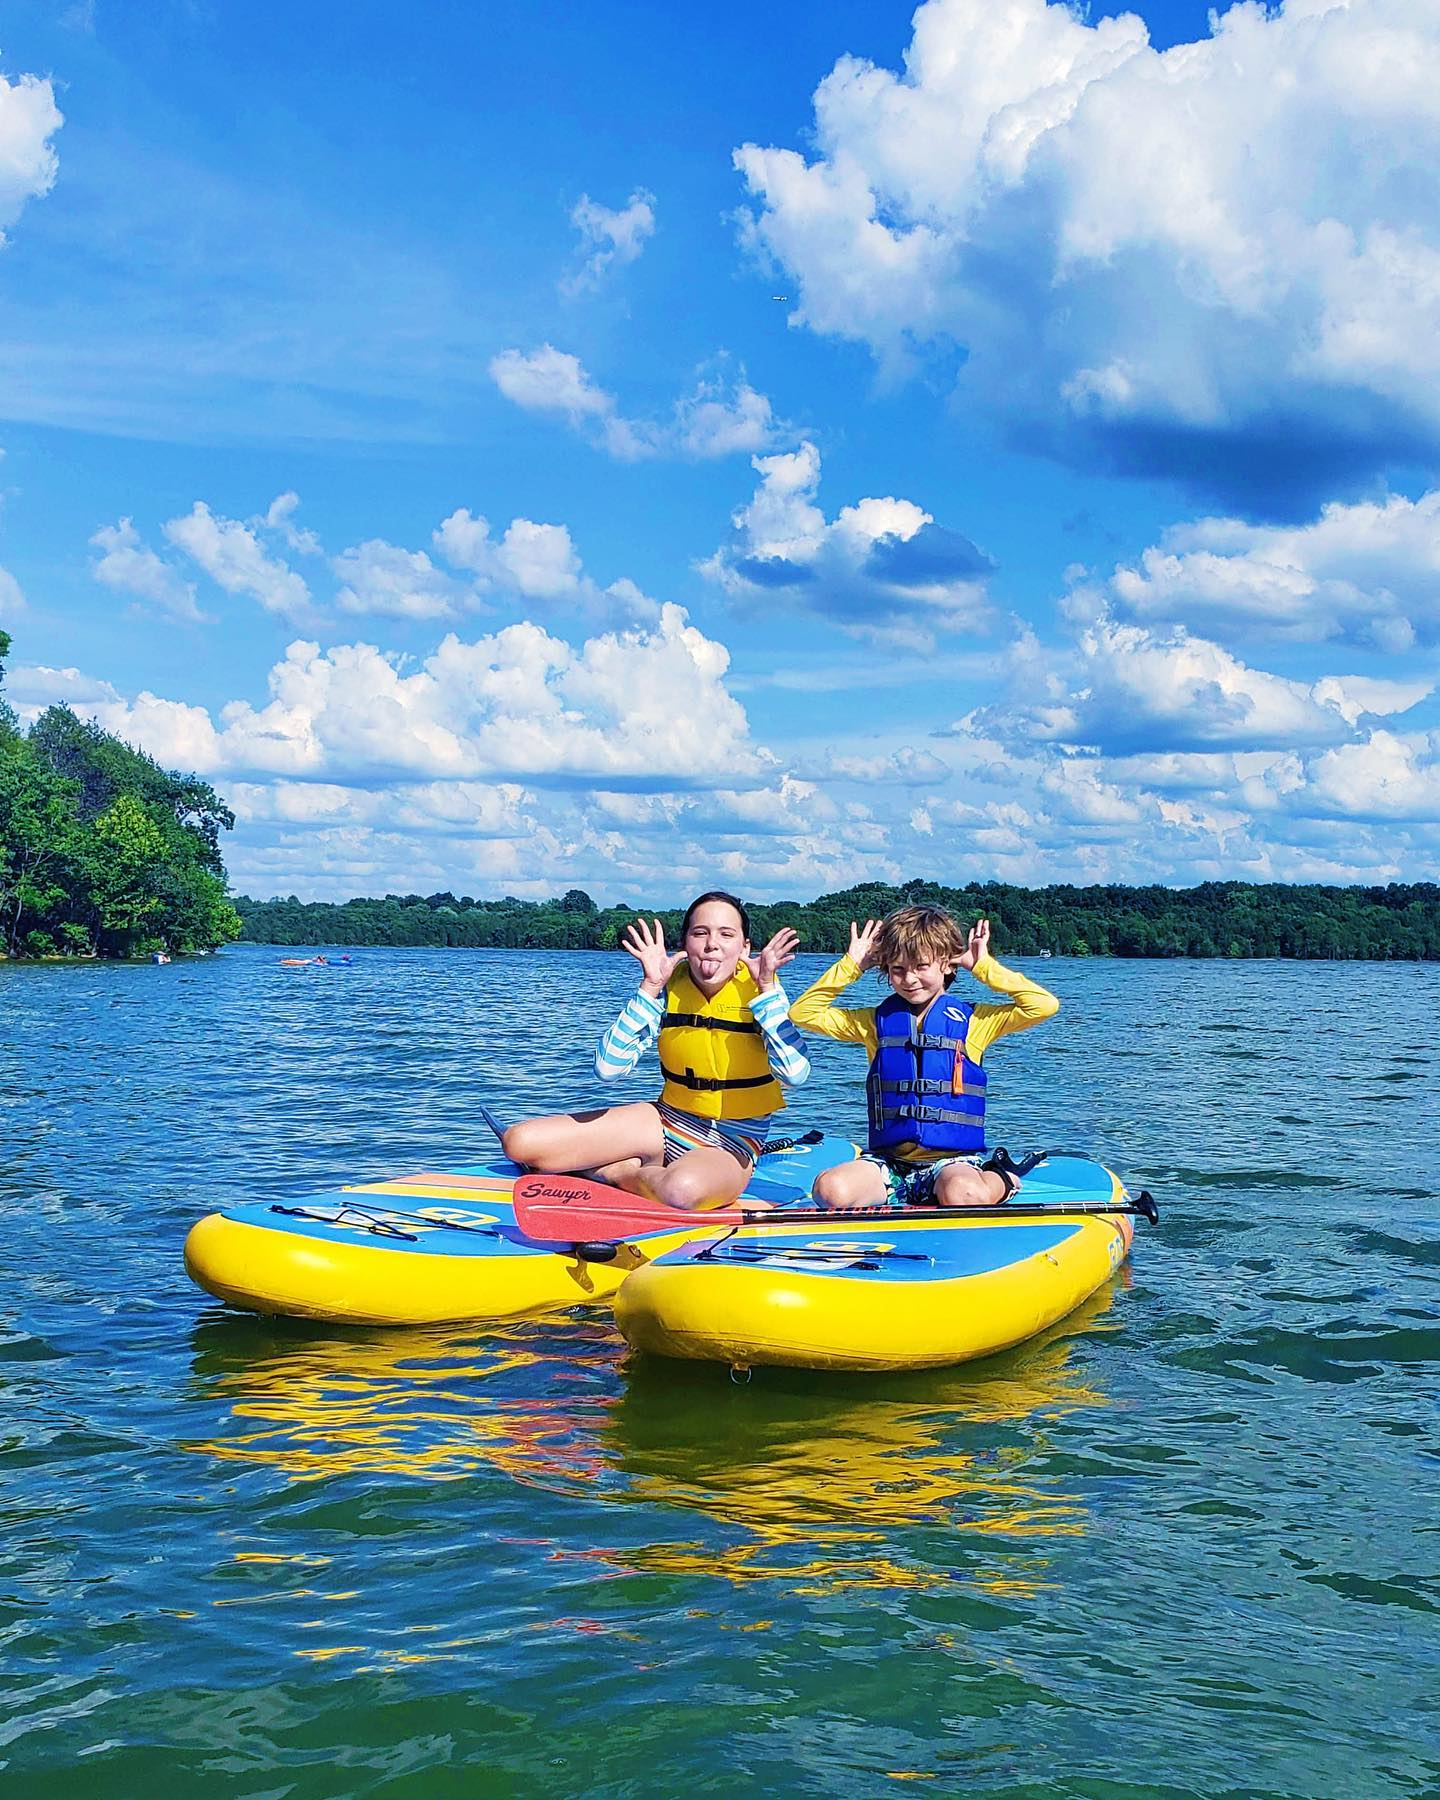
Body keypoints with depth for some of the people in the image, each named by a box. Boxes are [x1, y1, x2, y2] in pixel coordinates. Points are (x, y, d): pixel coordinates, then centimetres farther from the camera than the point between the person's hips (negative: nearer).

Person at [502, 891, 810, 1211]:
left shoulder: (759, 987, -12)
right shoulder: (668, 987, -5)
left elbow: (795, 1074, -27)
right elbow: (608, 1069, -16)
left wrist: (767, 989, -25)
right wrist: (650, 988, -20)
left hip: (731, 1148, -3)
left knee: (683, 1189, -43)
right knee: (520, 1141, -10)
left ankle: (612, 1173, -7)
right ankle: (648, 1171, 4)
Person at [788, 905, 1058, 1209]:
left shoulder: (972, 1020, 5)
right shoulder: (876, 1022, 12)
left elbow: (1045, 1005, -6)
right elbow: (803, 1013, 9)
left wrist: (983, 966, -2)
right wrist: (851, 965, 5)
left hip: (953, 1158, -2)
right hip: (888, 1161, 3)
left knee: (964, 1196, -38)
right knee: (830, 1190, -28)